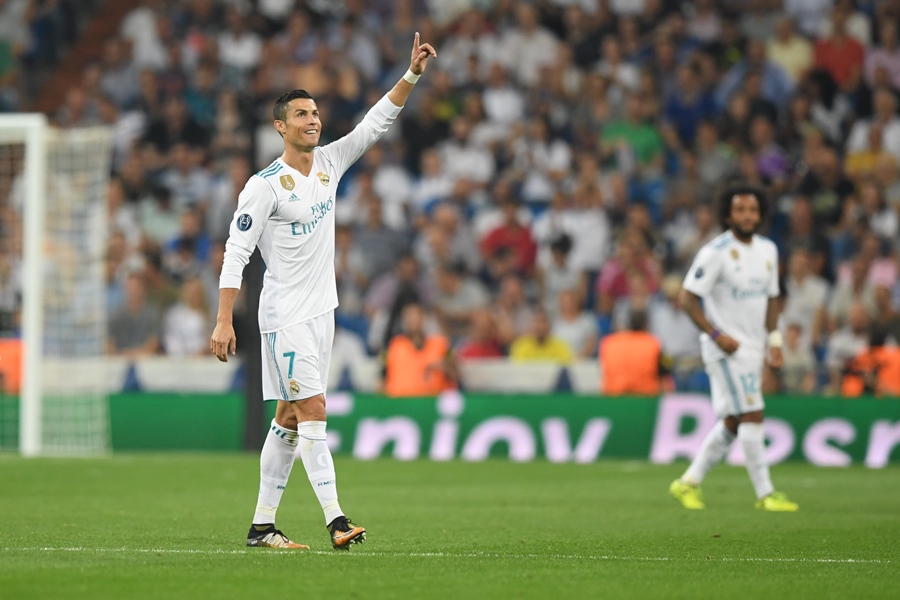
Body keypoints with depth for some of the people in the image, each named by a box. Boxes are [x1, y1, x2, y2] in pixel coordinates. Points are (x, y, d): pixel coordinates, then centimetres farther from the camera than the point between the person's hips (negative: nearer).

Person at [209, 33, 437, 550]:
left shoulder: (330, 163, 8)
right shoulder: (265, 185, -12)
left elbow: (377, 122, 7)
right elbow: (235, 253, -13)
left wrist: (413, 74, -6)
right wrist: (224, 322, -18)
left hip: (321, 309, 7)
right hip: (285, 315, -7)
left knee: (290, 419, 9)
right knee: (313, 411, -14)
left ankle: (262, 525, 14)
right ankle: (336, 521, -19)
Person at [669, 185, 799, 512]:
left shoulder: (767, 249, 9)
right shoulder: (715, 252, -13)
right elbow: (688, 298, -12)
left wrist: (774, 338, 8)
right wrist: (716, 334, -19)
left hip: (754, 349, 8)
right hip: (727, 348, -8)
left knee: (732, 422, 10)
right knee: (752, 416, -12)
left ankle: (688, 482, 21)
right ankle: (765, 493, -8)